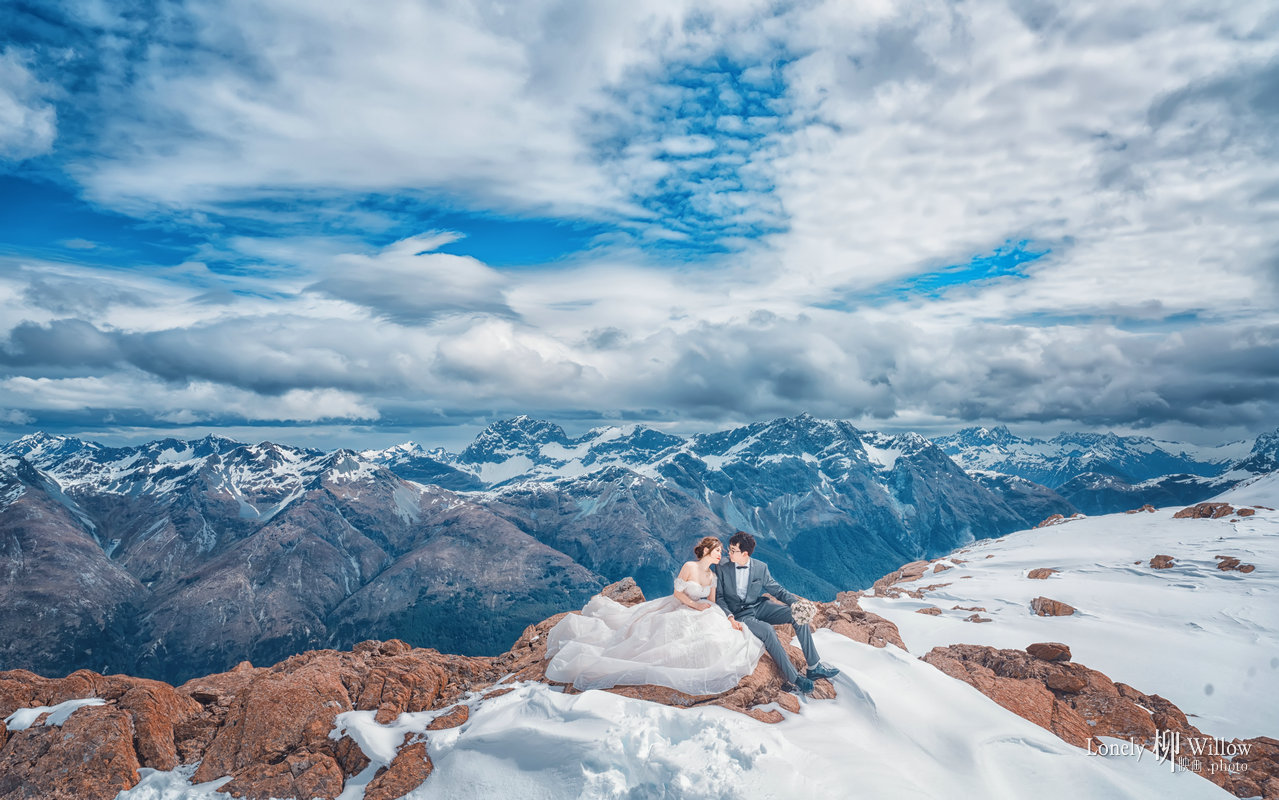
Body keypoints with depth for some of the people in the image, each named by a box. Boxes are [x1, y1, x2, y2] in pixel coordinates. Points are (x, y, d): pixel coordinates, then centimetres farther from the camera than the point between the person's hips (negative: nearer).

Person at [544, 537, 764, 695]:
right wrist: (695, 605, -20)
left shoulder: (712, 576, 4)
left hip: (696, 615, 8)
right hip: (674, 610, -8)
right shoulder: (689, 567, -17)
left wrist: (729, 621, -6)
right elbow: (677, 592, -14)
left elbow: (712, 604, 7)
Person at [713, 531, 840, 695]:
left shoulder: (760, 567, -1)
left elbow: (777, 590, 6)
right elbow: (719, 597, -5)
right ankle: (793, 680, -24)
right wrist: (729, 617, -21)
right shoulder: (721, 567, -7)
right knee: (767, 630, -33)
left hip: (759, 607, 4)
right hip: (739, 615, -4)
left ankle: (814, 666, -9)